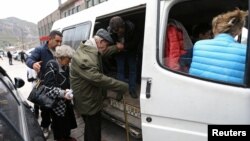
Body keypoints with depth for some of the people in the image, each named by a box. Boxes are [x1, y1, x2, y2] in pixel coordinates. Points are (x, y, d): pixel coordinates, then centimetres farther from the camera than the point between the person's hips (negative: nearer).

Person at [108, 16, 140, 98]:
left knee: (132, 69, 1)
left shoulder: (131, 27, -32)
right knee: (120, 70, 1)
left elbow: (136, 41, -24)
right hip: (119, 52, 0)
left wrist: (124, 46, -33)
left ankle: (132, 90, 10)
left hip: (130, 51, 0)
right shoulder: (110, 30, -29)